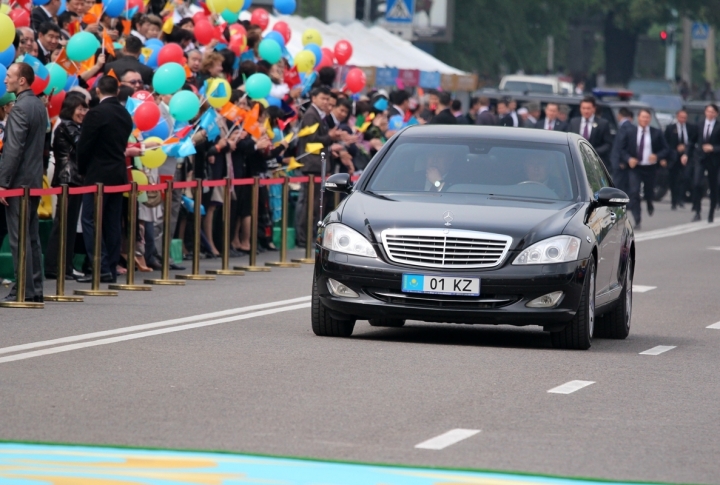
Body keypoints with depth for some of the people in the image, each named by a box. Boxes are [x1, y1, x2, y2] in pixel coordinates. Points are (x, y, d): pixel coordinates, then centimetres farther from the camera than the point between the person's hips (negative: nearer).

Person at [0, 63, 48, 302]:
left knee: (19, 237, -7)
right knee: (32, 236, 12)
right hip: (35, 179, 9)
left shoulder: (20, 108, -16)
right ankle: (35, 288, 14)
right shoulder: (39, 106, 12)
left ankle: (24, 290, -7)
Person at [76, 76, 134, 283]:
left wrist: (83, 170, 4)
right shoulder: (125, 114, 8)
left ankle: (101, 268, -12)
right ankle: (111, 269, 9)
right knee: (112, 223, 9)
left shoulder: (96, 114, -14)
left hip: (99, 174, -7)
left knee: (90, 221, -5)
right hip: (119, 173, 7)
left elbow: (84, 146, -11)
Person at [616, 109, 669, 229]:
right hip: (634, 167, -1)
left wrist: (657, 156, -18)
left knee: (649, 191, 15)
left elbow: (665, 149, 2)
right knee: (634, 193, -12)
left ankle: (650, 205, 51)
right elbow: (622, 148, 3)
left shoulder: (656, 133, 0)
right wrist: (628, 159, -15)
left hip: (650, 168, 1)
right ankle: (637, 220, -10)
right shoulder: (629, 132, 0)